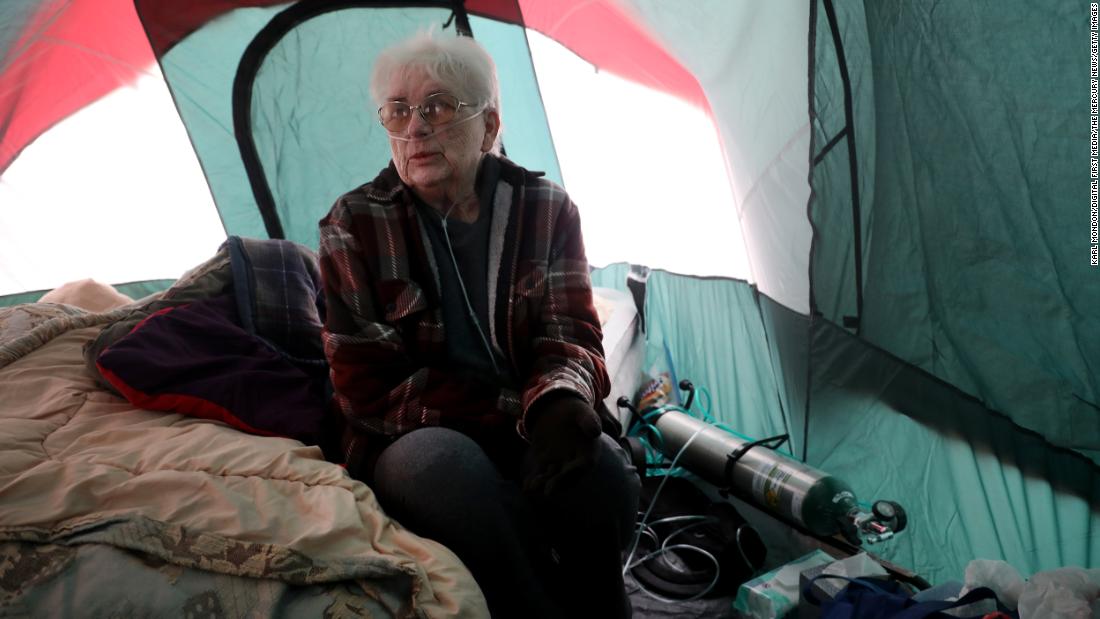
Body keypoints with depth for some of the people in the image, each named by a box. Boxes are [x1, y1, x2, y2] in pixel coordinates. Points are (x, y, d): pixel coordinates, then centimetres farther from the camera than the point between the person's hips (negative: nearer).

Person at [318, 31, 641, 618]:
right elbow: (368, 388, -8)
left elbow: (570, 334, -2)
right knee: (446, 462, -35)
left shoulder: (546, 208, 1)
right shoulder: (355, 225, -5)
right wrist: (520, 409, -16)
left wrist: (561, 398, -28)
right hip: (413, 442, -1)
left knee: (600, 471, -30)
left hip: (532, 433, 2)